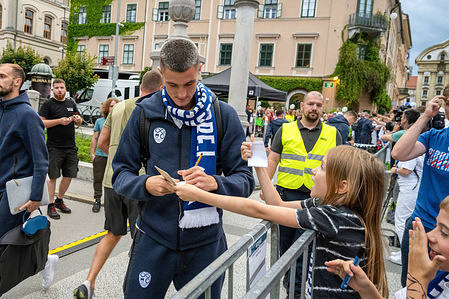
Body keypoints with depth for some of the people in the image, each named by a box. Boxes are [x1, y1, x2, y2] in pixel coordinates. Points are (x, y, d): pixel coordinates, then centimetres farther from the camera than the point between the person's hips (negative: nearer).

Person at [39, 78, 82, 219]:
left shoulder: (71, 103, 15)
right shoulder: (48, 104, -1)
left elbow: (79, 122, 22)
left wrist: (78, 119, -1)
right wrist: (60, 121, -17)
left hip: (71, 147, 5)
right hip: (54, 148, -5)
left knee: (69, 175, 10)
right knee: (53, 176, 0)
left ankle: (59, 201, 28)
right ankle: (51, 206, 10)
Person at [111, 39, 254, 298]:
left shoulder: (223, 115, -4)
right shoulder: (145, 113, -2)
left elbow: (245, 180, -5)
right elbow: (121, 174, 2)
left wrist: (214, 183, -25)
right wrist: (145, 184, -19)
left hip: (205, 242, 0)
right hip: (154, 238, 0)